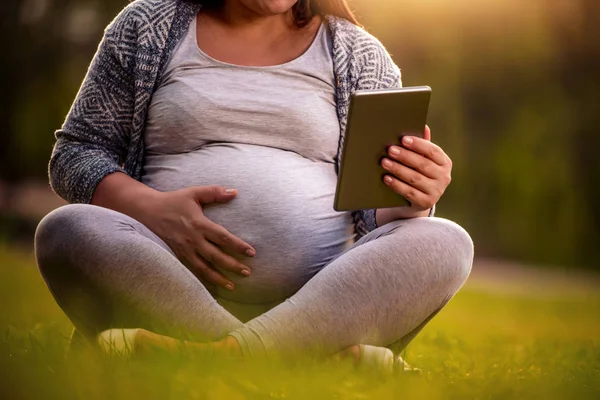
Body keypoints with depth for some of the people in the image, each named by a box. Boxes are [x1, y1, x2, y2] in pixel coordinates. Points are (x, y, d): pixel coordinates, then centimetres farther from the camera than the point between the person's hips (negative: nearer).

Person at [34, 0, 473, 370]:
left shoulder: (361, 55, 17)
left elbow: (381, 217, 14)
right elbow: (75, 153, 13)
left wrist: (414, 200, -13)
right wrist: (151, 208, -9)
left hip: (320, 305, 1)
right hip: (165, 290, 0)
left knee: (446, 242, -26)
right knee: (67, 229, -30)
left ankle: (228, 352, -44)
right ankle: (325, 356, -38)